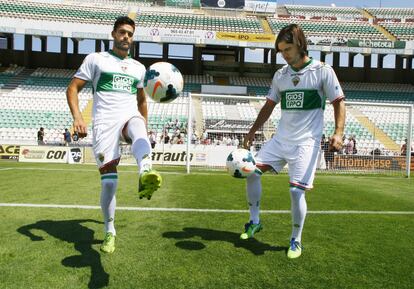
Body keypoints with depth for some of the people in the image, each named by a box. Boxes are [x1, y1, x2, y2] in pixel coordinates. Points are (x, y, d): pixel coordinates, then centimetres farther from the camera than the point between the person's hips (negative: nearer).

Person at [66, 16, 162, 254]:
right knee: (109, 182, -5)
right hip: (105, 122, -2)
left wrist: (144, 125, 21)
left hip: (130, 117, 2)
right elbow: (73, 88, 6)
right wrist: (78, 117, -10)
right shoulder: (96, 59, 11)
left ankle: (146, 176, -68)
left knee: (138, 130, -38)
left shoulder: (138, 67, 21)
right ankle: (110, 232, 15)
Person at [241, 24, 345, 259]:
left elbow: (339, 102, -4)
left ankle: (296, 241, 14)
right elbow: (269, 105, 16)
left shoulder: (323, 71, -5)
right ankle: (254, 222, 19)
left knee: (296, 190, -11)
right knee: (252, 172, -2)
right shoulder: (281, 74, 9)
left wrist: (338, 133, -18)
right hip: (281, 139, 5)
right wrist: (253, 131, 10)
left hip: (306, 142, -5)